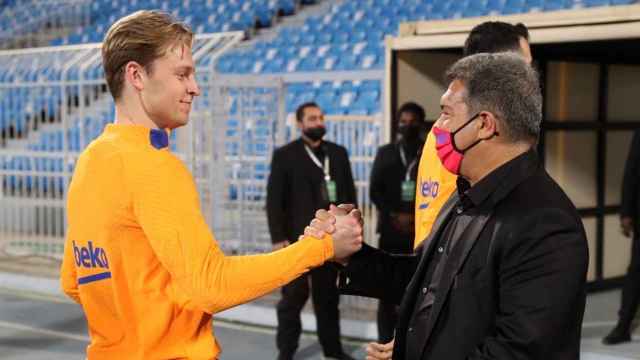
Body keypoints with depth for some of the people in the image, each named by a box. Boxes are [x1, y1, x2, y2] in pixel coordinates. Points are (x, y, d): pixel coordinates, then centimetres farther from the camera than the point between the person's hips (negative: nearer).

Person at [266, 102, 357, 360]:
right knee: (294, 296, 2)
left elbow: (349, 193, 12)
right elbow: (274, 200, -5)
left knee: (328, 296, 12)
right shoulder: (285, 155, -1)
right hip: (298, 239, -4)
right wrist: (278, 238, -12)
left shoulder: (338, 153, 12)